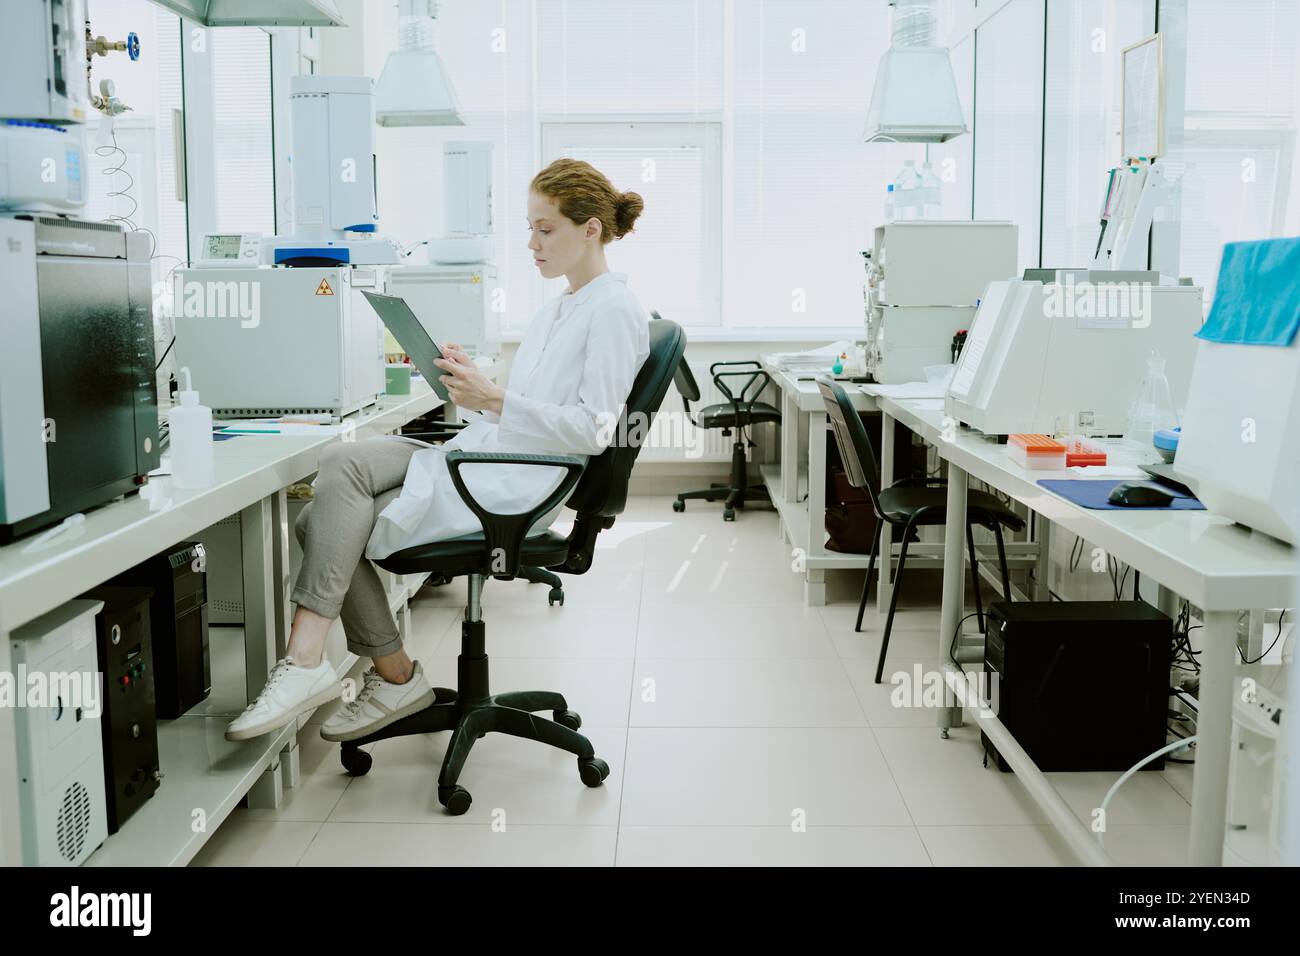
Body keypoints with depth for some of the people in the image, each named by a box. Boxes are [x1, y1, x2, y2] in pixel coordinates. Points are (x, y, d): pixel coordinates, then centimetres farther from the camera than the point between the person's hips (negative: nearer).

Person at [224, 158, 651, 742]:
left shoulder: (615, 311, -7)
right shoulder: (557, 310, 22)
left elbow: (593, 431, -16)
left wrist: (494, 400, -20)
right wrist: (472, 384, 4)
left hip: (514, 487, -9)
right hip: (475, 457, 9)